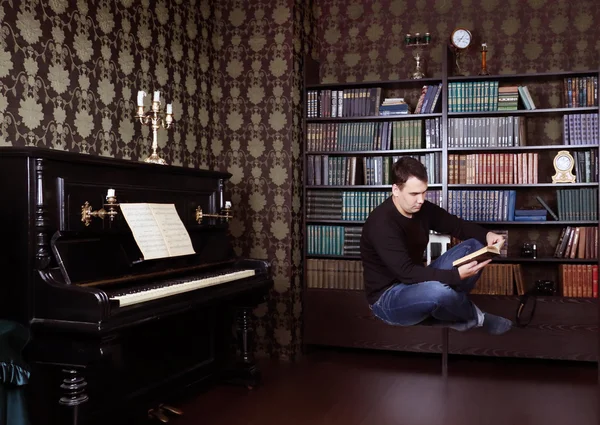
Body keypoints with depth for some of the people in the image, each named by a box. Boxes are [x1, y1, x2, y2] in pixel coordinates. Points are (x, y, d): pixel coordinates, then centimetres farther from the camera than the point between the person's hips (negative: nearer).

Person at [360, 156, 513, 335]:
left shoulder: (422, 208, -2)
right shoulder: (382, 223, -26)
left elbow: (458, 225, 8)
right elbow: (406, 273, -32)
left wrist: (486, 234, -14)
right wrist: (457, 274, -37)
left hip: (417, 283, 8)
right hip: (387, 297, -8)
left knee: (474, 246, -1)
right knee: (438, 291, -39)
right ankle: (474, 316, -3)